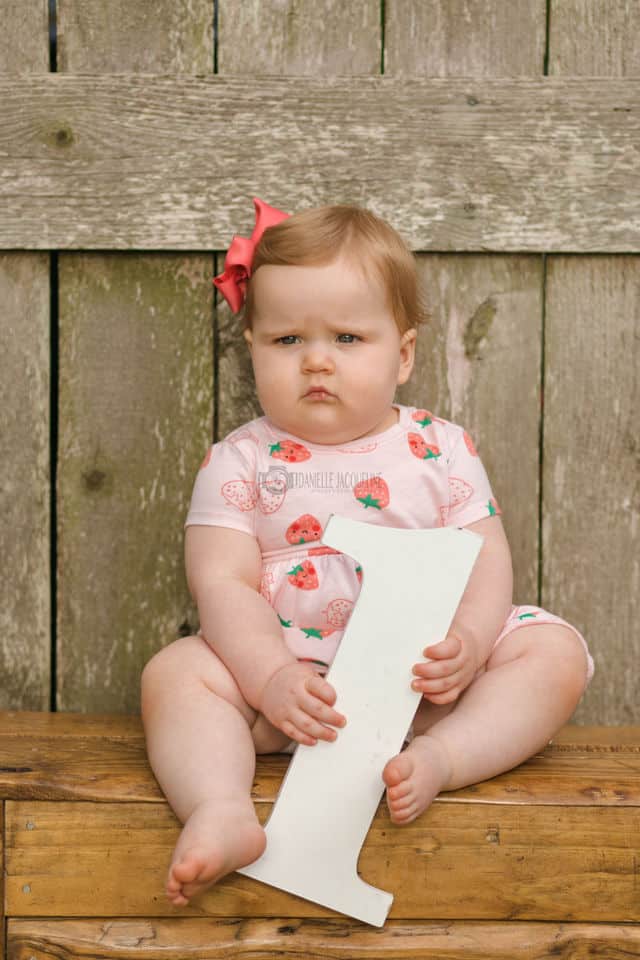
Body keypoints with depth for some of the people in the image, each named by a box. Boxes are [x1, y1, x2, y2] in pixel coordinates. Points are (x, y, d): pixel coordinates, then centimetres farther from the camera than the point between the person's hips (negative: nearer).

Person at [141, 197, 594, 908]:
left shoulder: (440, 449, 4)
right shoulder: (239, 462, 0)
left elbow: (487, 560, 0)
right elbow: (222, 585, -8)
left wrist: (469, 644, -22)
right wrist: (270, 677, -25)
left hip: (423, 678, 2)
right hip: (285, 671, -1)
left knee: (556, 652, -17)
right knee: (173, 673, -24)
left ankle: (439, 758, -34)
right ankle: (221, 811, -44)